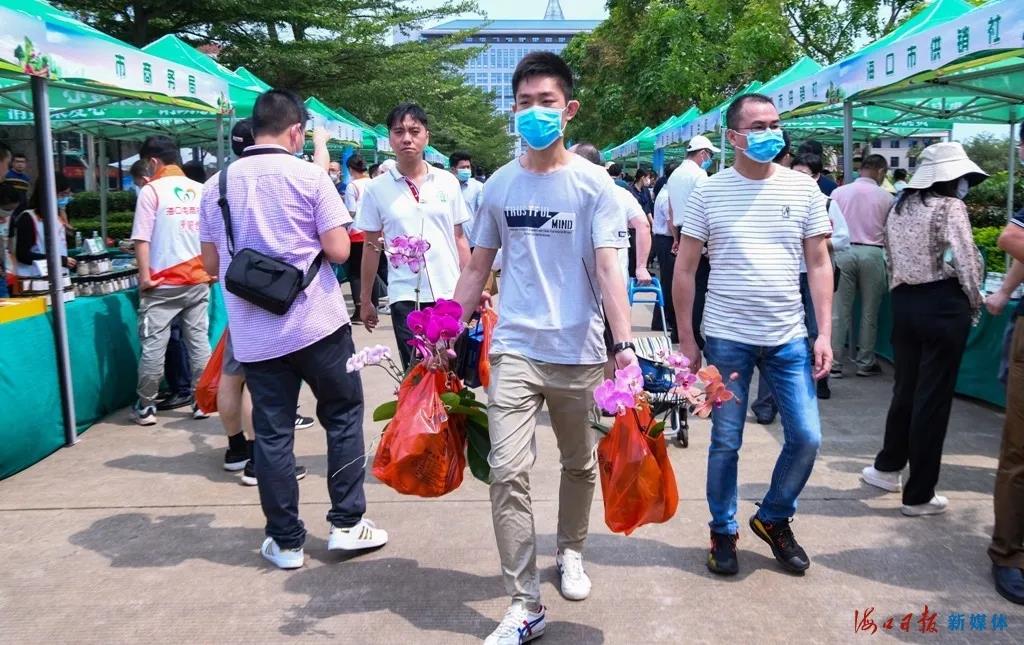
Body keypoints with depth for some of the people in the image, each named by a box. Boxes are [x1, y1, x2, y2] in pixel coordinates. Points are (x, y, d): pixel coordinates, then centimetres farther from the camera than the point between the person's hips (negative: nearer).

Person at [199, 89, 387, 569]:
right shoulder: (310, 176, -6)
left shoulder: (218, 185, 5)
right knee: (343, 417, 13)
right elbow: (338, 250, -10)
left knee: (272, 433, 9)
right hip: (317, 323, -3)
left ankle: (286, 542, 17)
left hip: (254, 332, 4)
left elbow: (211, 263, 10)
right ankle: (347, 523, 16)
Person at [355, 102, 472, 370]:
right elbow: (372, 247, 7)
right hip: (405, 297, -1)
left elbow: (459, 239, 9)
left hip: (450, 293, 2)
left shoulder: (448, 182, 4)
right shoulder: (376, 189, 0)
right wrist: (365, 300, 9)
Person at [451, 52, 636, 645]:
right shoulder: (498, 186, 6)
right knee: (508, 472, -7)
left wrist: (625, 344, -21)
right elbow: (478, 268, 12)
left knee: (580, 464, 15)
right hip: (515, 349, 2)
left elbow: (609, 268, -10)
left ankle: (571, 552, 42)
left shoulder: (594, 183, -3)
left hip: (579, 351, -1)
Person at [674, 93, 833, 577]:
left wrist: (824, 334, -1)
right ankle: (723, 531, 27)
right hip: (727, 337, -2)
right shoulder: (708, 192, -2)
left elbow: (819, 264, 6)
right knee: (725, 442, 8)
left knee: (806, 438, 4)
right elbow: (685, 270, 1)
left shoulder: (803, 188, 3)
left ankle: (774, 520, 28)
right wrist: (686, 340, -1)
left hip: (789, 337, 2)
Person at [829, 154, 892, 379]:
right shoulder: (885, 197, -1)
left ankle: (835, 363, 6)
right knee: (869, 312, 9)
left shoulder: (838, 192, 2)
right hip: (872, 254, -1)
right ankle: (865, 363, 15)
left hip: (844, 252, 1)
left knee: (840, 311, 4)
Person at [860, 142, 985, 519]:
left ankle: (887, 467, 34)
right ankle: (919, 495, 9)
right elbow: (966, 261, -12)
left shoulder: (900, 207, 13)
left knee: (905, 390, 20)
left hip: (903, 303, 7)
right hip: (942, 305, -6)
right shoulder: (950, 206, -8)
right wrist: (975, 303, 1)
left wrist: (902, 297, 16)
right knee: (933, 398, 1)